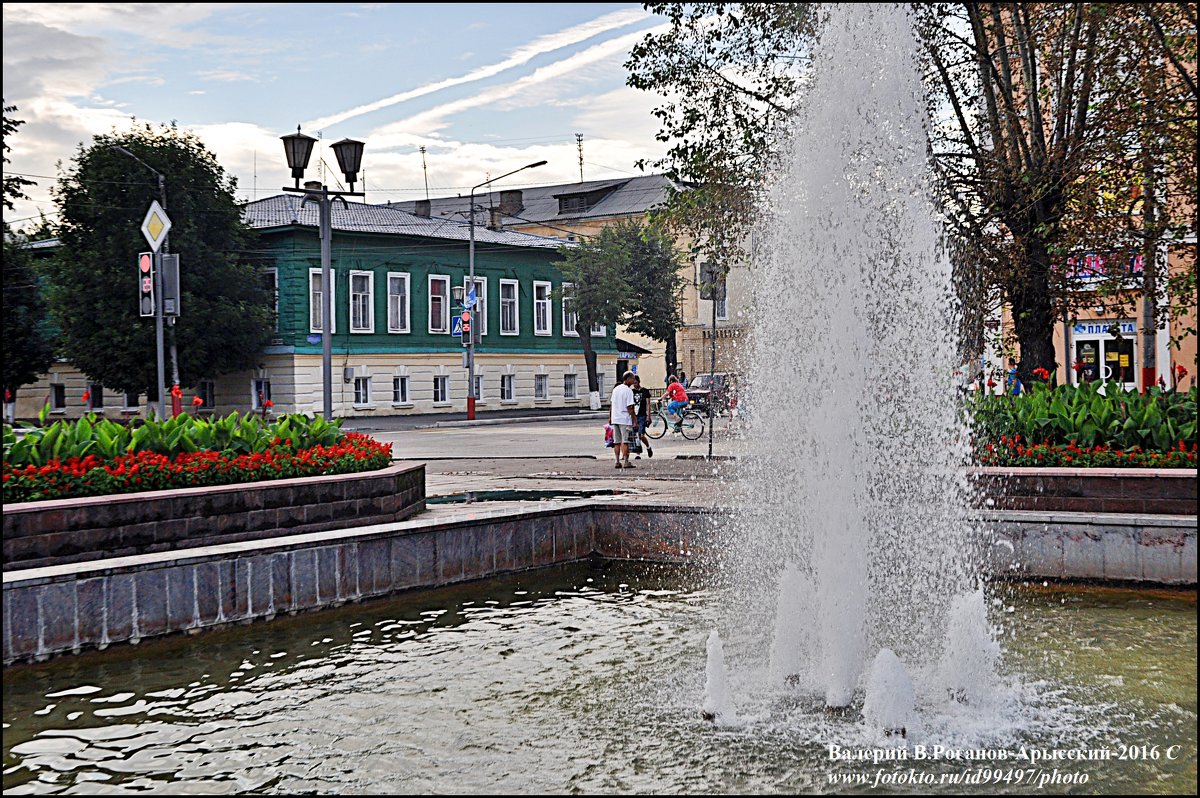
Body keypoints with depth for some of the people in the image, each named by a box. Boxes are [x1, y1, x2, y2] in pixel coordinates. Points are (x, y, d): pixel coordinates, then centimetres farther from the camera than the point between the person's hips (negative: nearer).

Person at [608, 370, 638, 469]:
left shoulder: (615, 389, 11)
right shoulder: (628, 391, -12)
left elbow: (611, 404, 15)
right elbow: (630, 408, -15)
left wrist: (610, 417, 23)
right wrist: (634, 419, -11)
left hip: (615, 419, 7)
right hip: (625, 419, -7)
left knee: (617, 442, 10)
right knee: (625, 441, -4)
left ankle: (617, 462, 10)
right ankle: (626, 462, -4)